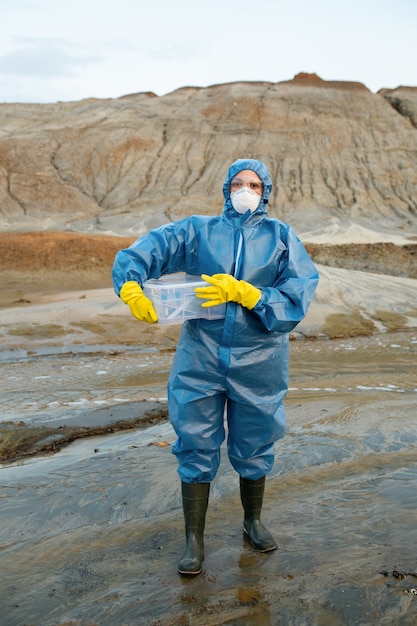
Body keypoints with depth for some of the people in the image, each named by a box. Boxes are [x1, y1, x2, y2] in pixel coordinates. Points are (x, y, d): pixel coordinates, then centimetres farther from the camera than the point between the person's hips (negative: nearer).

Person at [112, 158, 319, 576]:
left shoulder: (281, 237, 2)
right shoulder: (198, 231, 3)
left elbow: (296, 295, -10)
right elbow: (152, 246, -12)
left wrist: (241, 292, -20)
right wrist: (130, 285, -31)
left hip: (258, 360, 1)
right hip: (201, 357, 0)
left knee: (254, 445, 16)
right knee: (195, 446, 5)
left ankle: (252, 520, 42)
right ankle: (194, 540, 22)